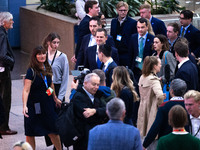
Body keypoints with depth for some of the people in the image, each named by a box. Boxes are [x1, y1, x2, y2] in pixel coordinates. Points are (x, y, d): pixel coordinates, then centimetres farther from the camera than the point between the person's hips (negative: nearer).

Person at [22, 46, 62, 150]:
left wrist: (55, 98, 29)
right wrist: (24, 106, -34)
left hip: (47, 103, 5)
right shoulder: (31, 71, -14)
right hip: (34, 105, -5)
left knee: (53, 131, 9)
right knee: (30, 133, 3)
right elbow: (26, 90, -22)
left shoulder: (47, 68, 4)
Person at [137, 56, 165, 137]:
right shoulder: (153, 80, -19)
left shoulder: (142, 78, 6)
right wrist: (160, 103, -13)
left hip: (142, 108, 8)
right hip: (152, 111, -8)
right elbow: (160, 95, -33)